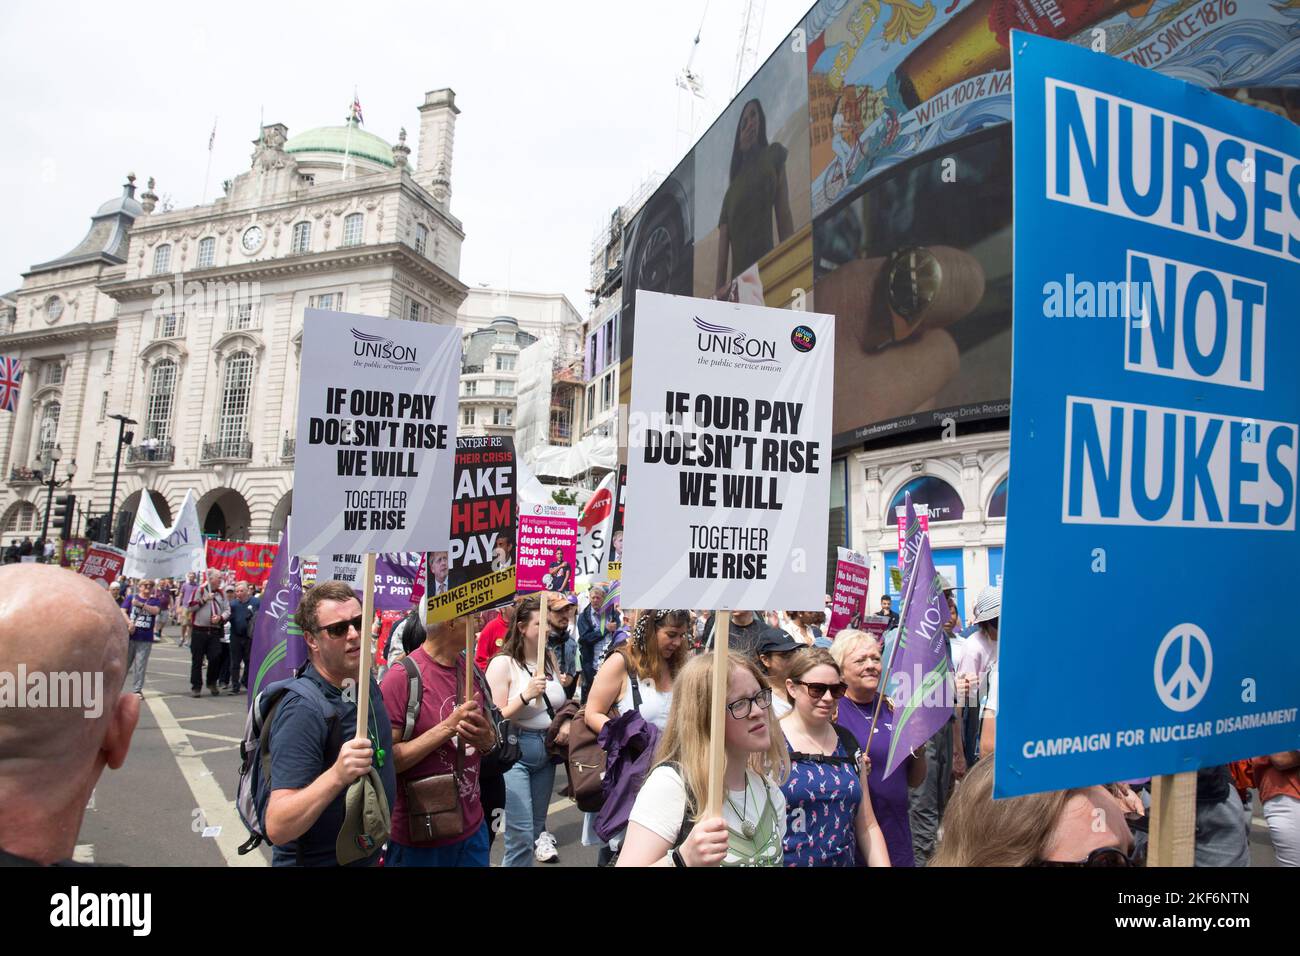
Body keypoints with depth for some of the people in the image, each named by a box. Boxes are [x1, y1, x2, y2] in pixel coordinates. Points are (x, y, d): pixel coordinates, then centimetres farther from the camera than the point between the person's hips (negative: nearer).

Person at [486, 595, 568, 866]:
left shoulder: (550, 658, 5)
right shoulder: (503, 663, -12)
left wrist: (566, 724, 0)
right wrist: (526, 696, -26)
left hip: (547, 750, 6)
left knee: (536, 828, 17)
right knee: (522, 836, -11)